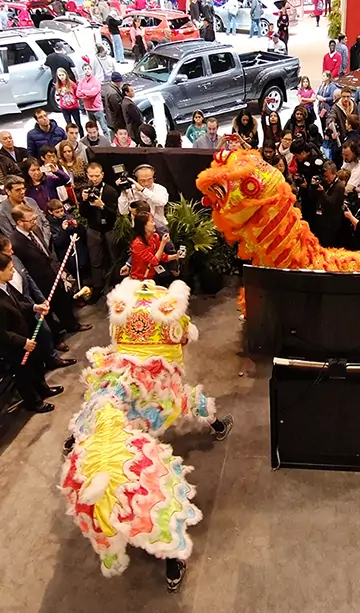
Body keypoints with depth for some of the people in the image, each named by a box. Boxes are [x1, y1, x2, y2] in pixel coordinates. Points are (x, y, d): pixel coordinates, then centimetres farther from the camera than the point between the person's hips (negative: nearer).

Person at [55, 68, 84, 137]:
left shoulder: (72, 84, -12)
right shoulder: (57, 86, -5)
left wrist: (75, 100, -4)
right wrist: (62, 103, 6)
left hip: (74, 107, -2)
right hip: (64, 109, 2)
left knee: (78, 124, 8)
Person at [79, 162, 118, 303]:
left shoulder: (110, 191, -12)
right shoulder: (86, 191, 0)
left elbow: (114, 213, -18)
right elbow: (83, 214, -3)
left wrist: (102, 205, -35)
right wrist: (84, 201, -20)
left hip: (109, 230, -3)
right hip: (93, 231, 3)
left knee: (113, 259, 8)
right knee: (96, 262, 8)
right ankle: (97, 289, 16)